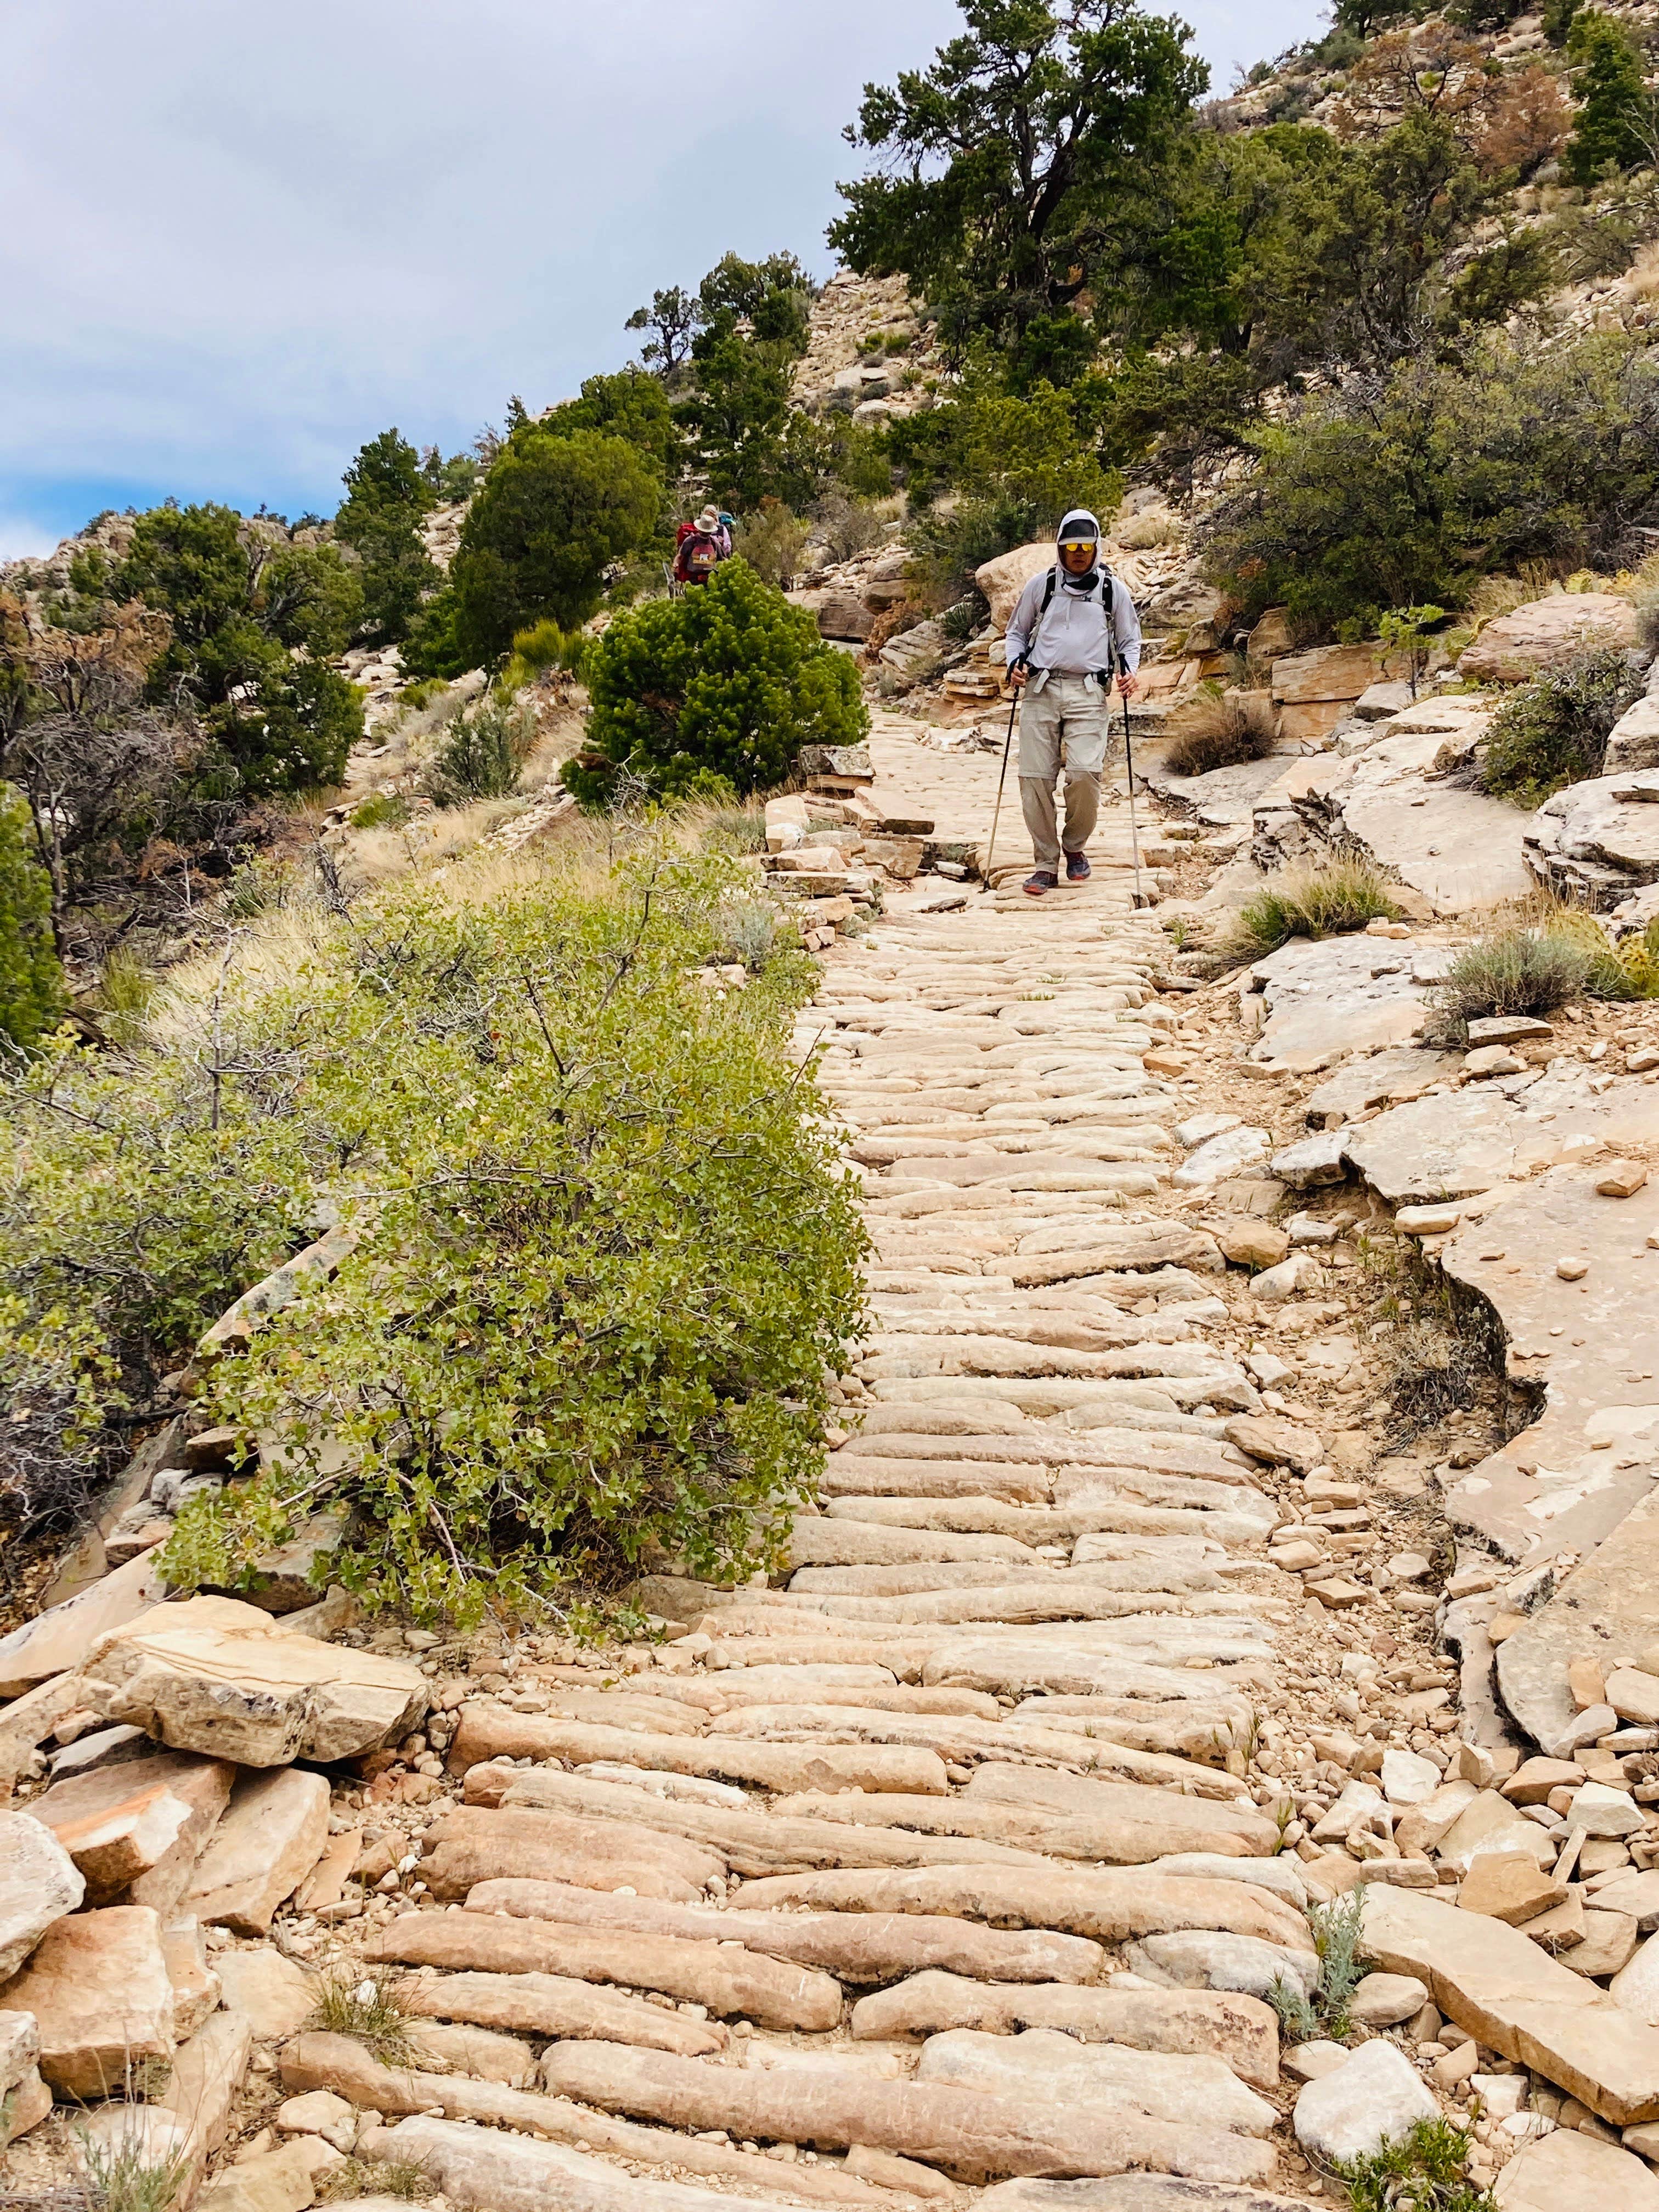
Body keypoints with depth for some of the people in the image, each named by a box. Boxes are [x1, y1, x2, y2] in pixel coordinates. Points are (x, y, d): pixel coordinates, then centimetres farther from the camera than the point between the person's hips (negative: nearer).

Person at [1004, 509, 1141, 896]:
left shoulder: (1113, 590, 11)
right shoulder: (1041, 584, 11)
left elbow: (1130, 640, 22)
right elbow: (1017, 631, 23)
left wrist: (1129, 671, 3)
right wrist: (1015, 663, 4)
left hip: (1089, 692, -1)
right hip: (1041, 689, 1)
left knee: (1085, 774, -18)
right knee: (1035, 778, -5)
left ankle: (1075, 847, 9)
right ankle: (1046, 864, 7)